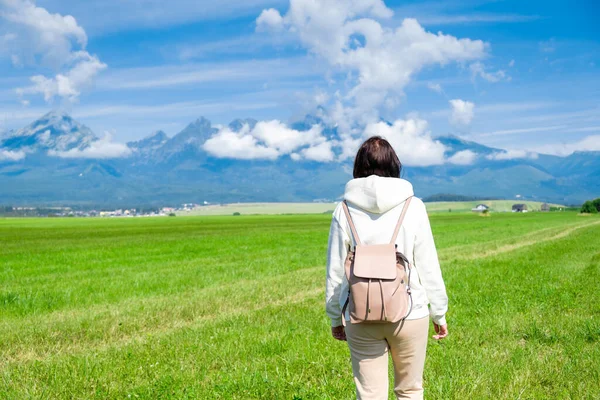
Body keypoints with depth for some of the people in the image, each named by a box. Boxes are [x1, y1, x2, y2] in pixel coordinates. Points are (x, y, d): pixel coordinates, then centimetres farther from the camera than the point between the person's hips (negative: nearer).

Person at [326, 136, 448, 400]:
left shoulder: (345, 210, -3)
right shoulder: (412, 207, -5)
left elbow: (336, 272, 0)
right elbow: (428, 266, -3)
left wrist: (335, 317, 12)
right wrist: (439, 312, 9)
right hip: (410, 315, 0)